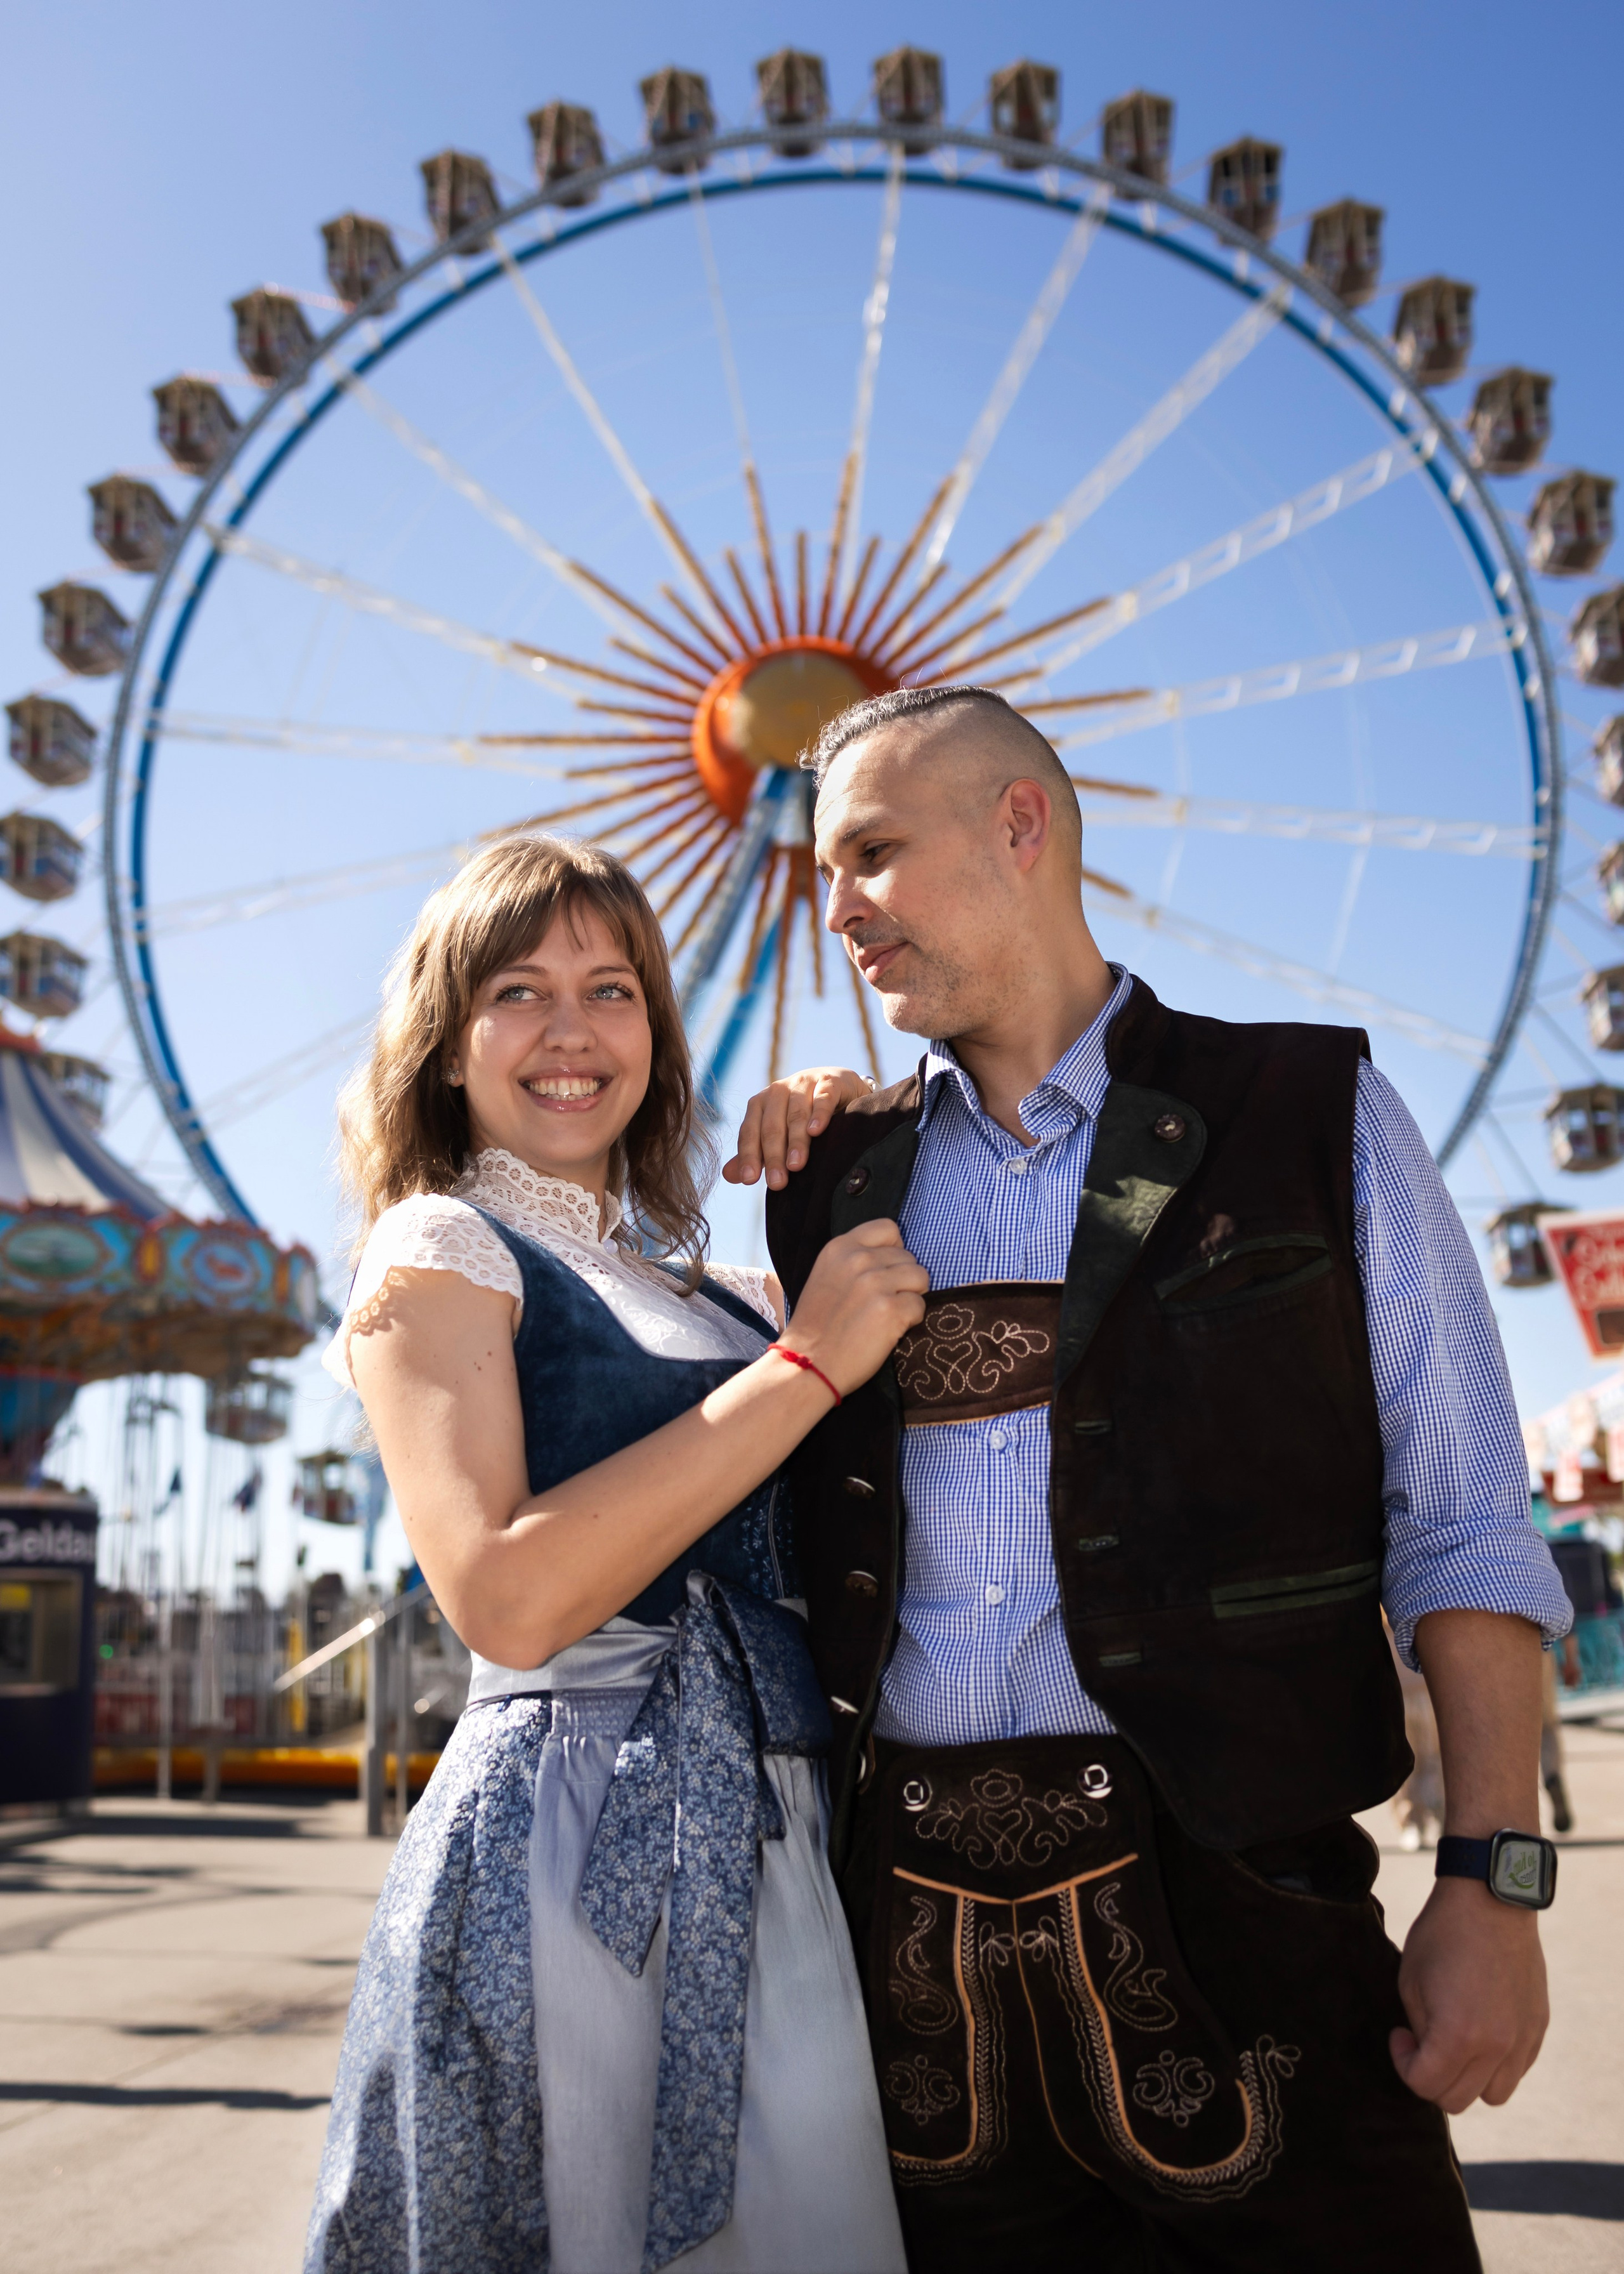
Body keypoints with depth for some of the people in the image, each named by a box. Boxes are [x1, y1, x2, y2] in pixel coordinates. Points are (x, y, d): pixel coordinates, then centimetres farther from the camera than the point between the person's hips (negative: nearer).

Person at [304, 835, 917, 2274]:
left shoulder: (697, 1286, 16)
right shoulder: (440, 1249, -6)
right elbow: (508, 1600, -20)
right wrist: (807, 1362, -17)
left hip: (767, 1850, 7)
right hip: (579, 1863, -7)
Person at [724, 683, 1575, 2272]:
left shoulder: (1309, 1114, 1)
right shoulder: (837, 1175, 10)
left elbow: (1460, 1532, -2)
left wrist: (1492, 1879, -8)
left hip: (1219, 1894, -2)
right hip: (914, 1913, 3)